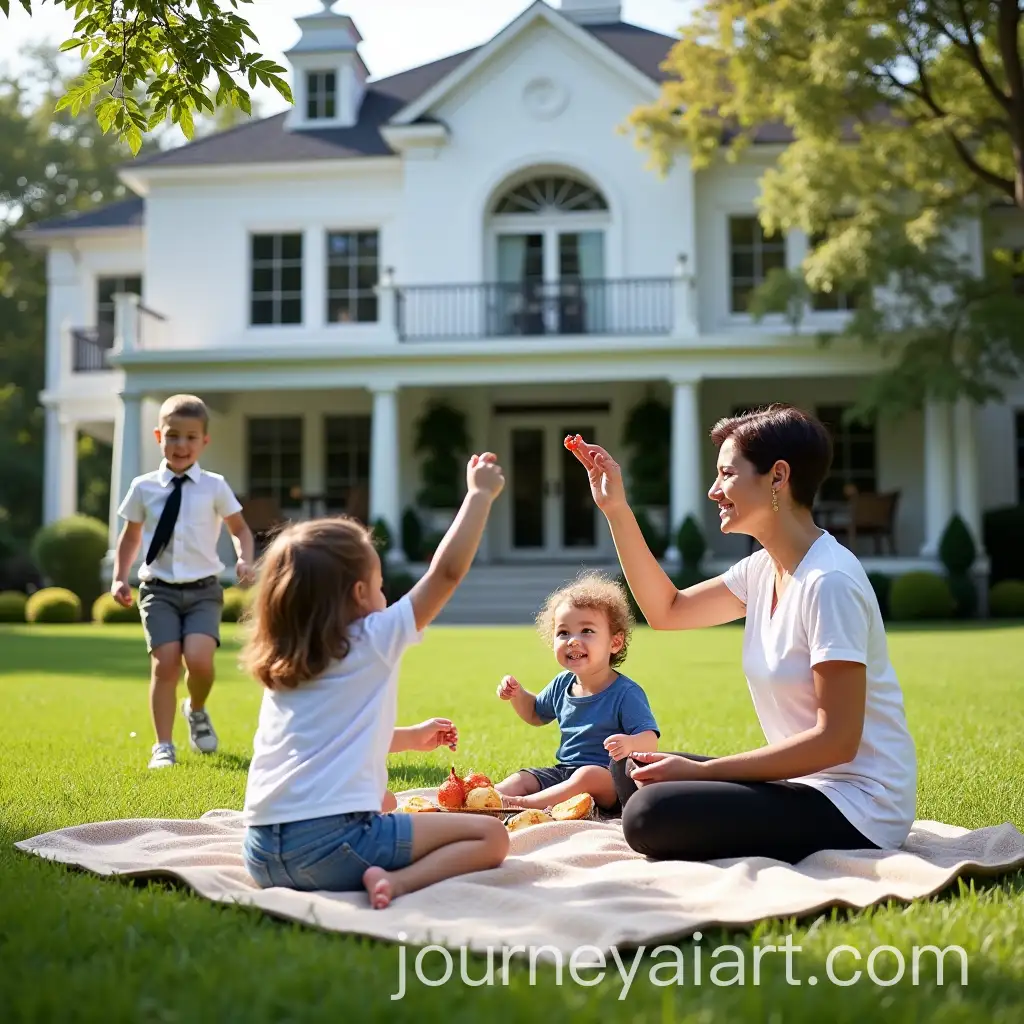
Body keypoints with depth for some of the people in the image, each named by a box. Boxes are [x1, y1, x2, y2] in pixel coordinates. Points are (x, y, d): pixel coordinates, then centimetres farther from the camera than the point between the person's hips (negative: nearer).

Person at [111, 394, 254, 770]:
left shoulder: (214, 487, 1)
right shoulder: (143, 488, 4)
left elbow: (240, 529, 12)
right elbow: (130, 537, 16)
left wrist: (245, 559, -6)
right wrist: (120, 578, 8)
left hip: (203, 589, -1)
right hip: (159, 589, 1)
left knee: (199, 659, -18)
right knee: (165, 663, -12)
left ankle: (197, 710, 16)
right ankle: (163, 746, 1)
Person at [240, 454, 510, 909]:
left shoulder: (279, 665, 19)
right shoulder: (374, 642, -1)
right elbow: (447, 571, 0)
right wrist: (480, 495, 10)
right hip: (330, 843, -7)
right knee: (490, 835, 2)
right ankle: (399, 881, -19)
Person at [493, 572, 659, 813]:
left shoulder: (625, 693, -15)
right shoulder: (562, 684, 9)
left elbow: (650, 739, -22)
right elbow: (536, 714, 29)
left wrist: (631, 744, -46)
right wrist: (517, 695, 8)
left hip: (609, 779, -8)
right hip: (563, 771, 8)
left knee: (588, 776, -37)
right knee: (522, 779, -8)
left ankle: (523, 803, -44)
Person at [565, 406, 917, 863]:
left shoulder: (829, 582, -21)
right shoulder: (764, 569, 7)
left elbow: (836, 740, -23)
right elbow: (667, 610, 18)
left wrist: (702, 771, -19)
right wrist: (616, 511, 9)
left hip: (856, 809, -9)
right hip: (805, 782, 9)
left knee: (650, 813, -24)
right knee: (630, 770, 13)